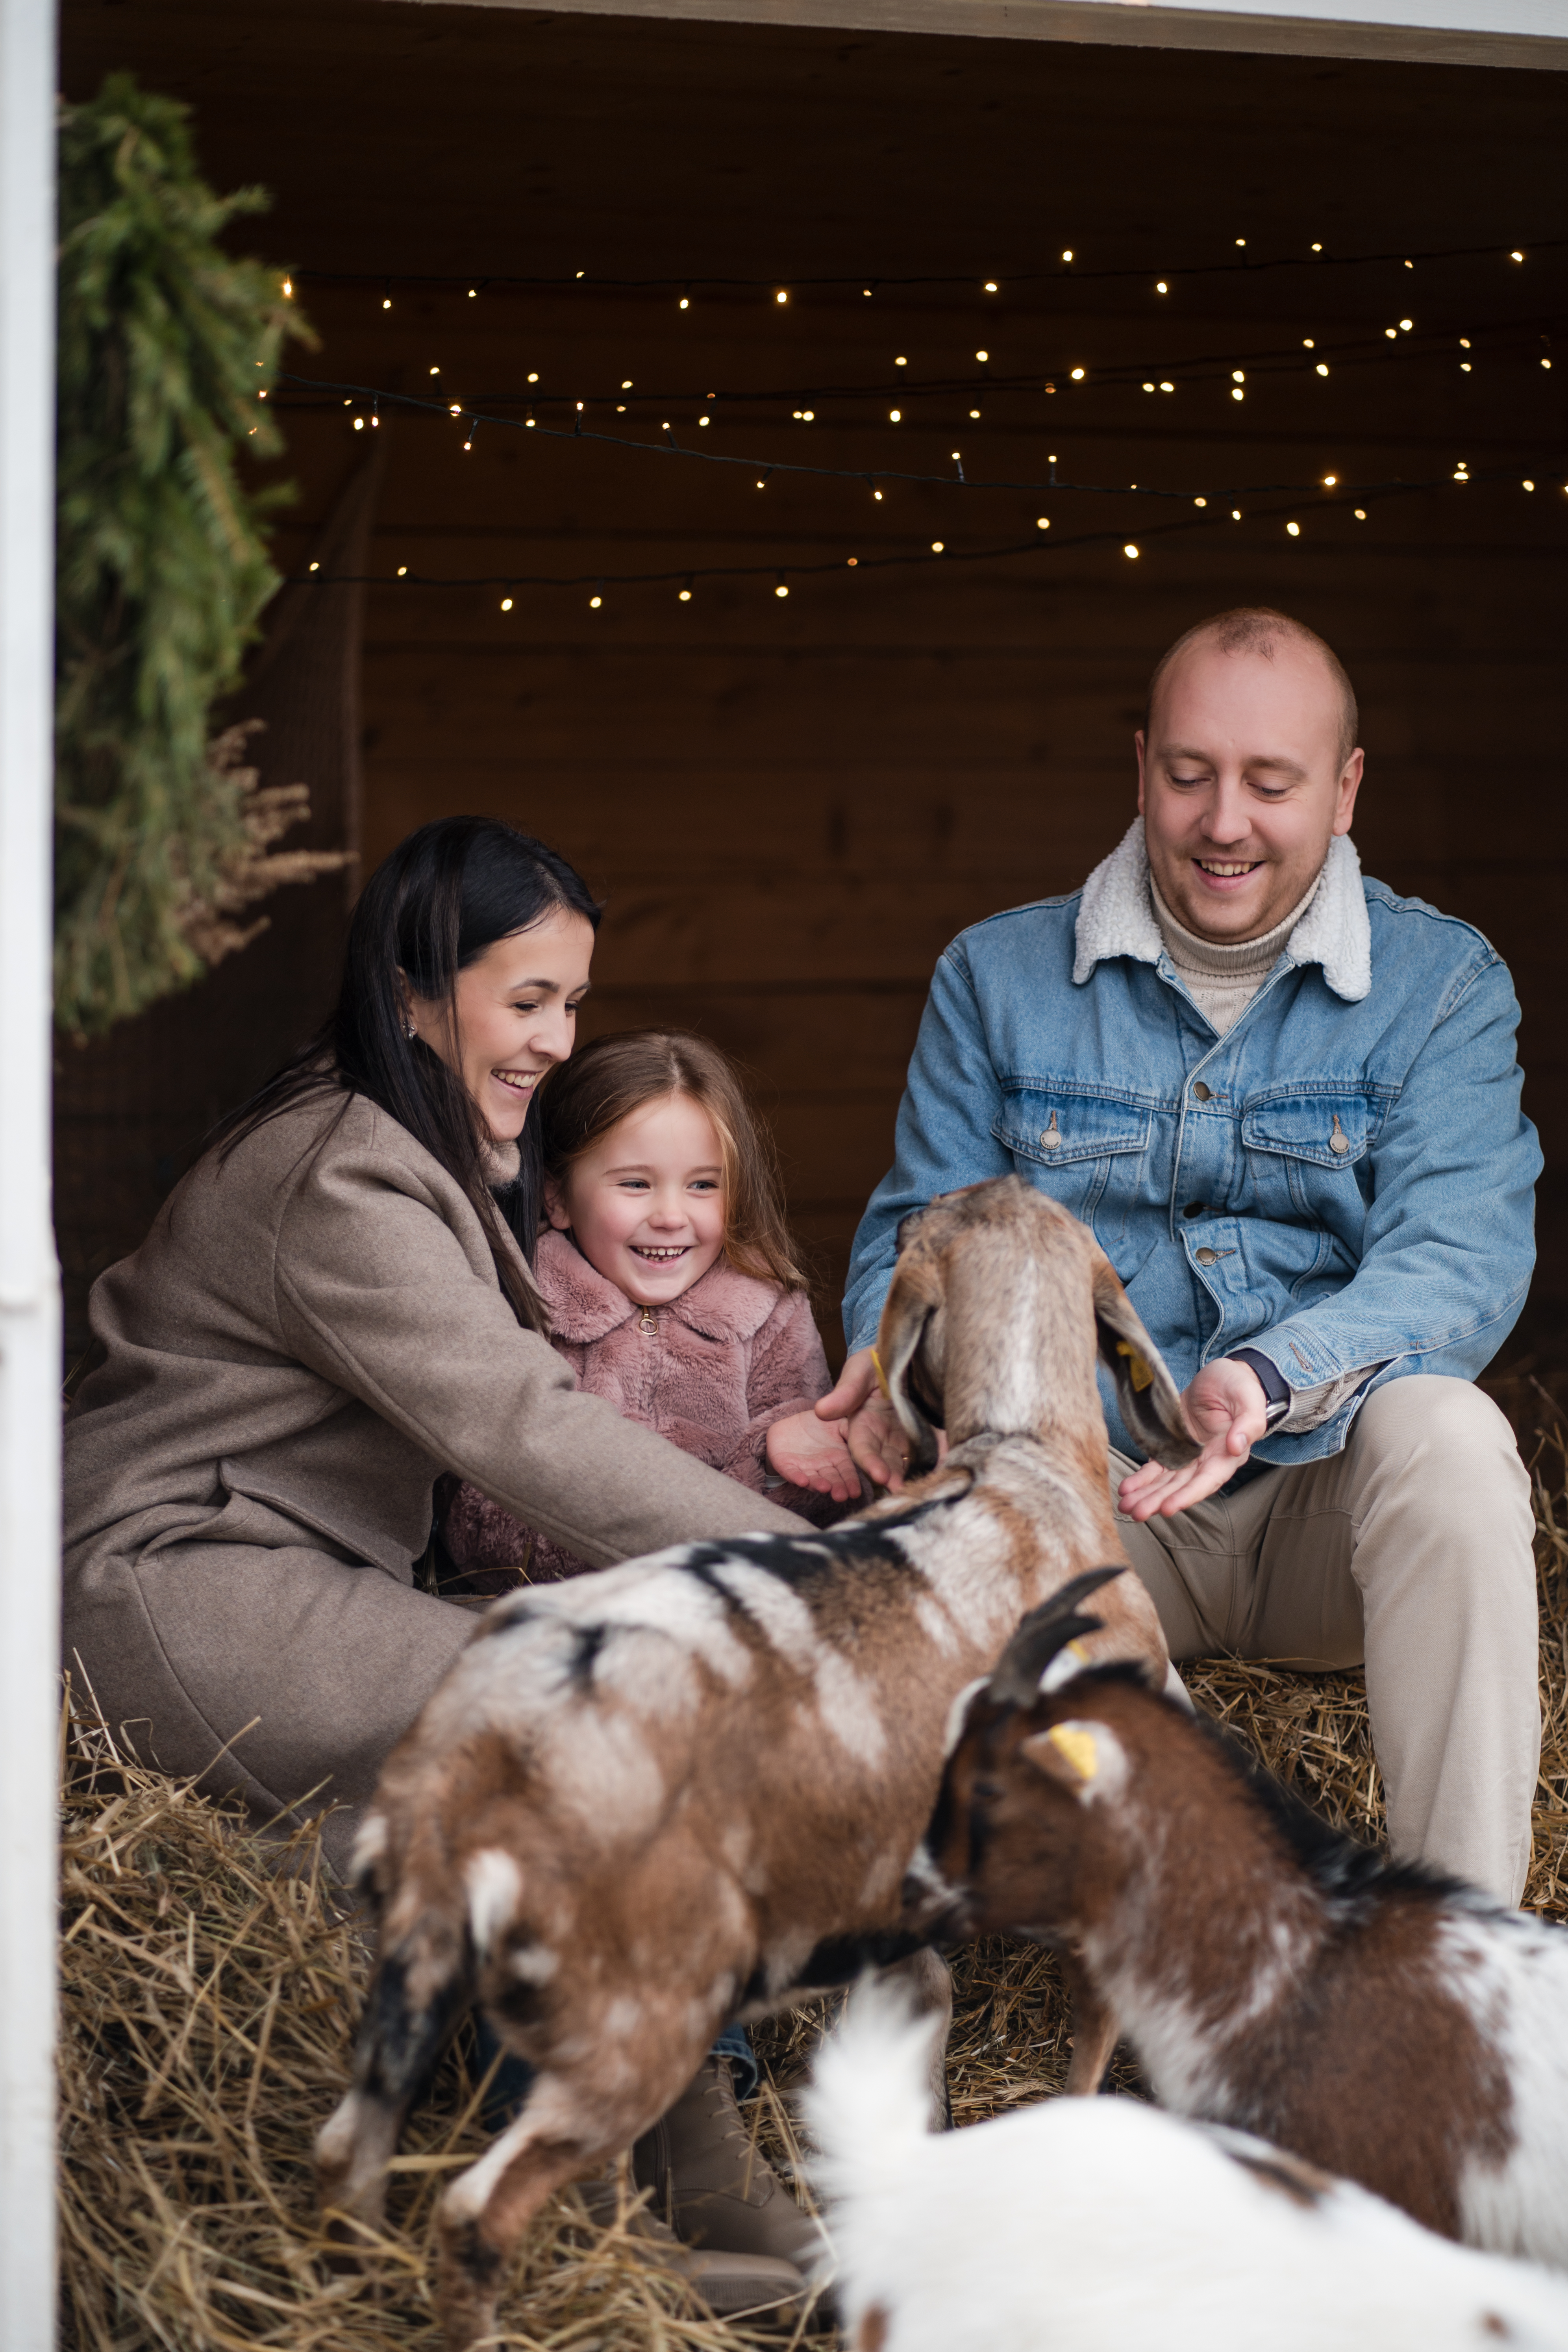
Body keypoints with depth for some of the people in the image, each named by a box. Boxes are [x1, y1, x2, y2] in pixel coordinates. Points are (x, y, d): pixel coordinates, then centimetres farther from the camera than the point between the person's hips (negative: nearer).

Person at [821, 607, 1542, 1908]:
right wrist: (901, 1358, -19)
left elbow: (1462, 1254, -12)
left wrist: (1272, 1379, -34)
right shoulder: (997, 976, 8)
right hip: (1079, 1493, 1)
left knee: (1443, 1428, -36)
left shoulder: (1443, 982, 2)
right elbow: (918, 1227, 8)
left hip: (1328, 1495, 0)